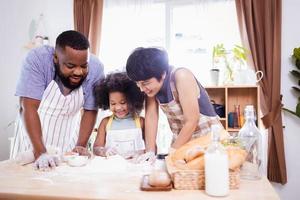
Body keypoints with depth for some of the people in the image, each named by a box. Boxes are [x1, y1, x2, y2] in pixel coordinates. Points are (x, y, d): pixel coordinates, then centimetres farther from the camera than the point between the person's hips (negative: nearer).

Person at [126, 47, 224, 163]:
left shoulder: (181, 77, -23)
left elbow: (191, 121, -23)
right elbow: (150, 116, -7)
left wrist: (172, 152, -20)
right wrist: (150, 151, -13)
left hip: (208, 137, -4)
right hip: (182, 141, 4)